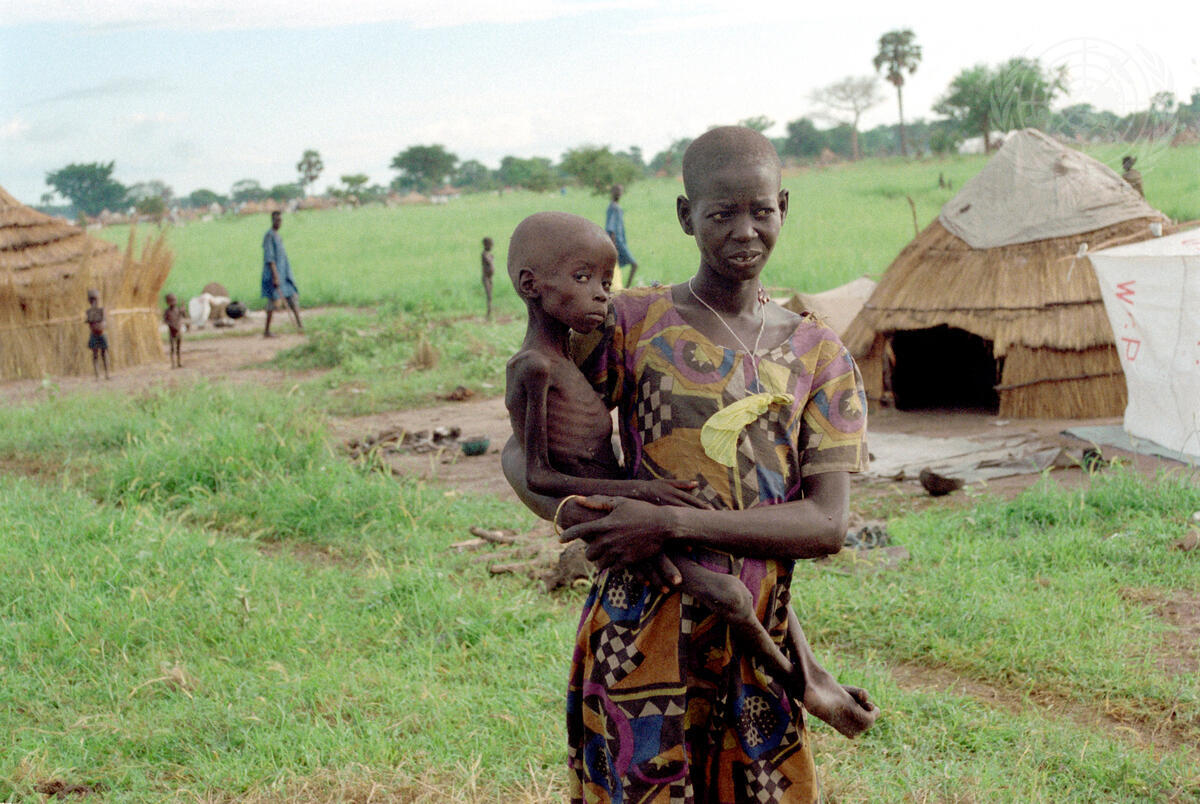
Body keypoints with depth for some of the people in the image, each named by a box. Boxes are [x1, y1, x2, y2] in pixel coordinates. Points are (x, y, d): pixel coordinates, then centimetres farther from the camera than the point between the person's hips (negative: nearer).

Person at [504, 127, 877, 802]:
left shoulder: (819, 354, 7)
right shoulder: (633, 326, 0)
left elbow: (828, 525, -4)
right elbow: (522, 452, 5)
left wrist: (671, 524, -15)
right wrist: (570, 513, -17)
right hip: (644, 642, -2)